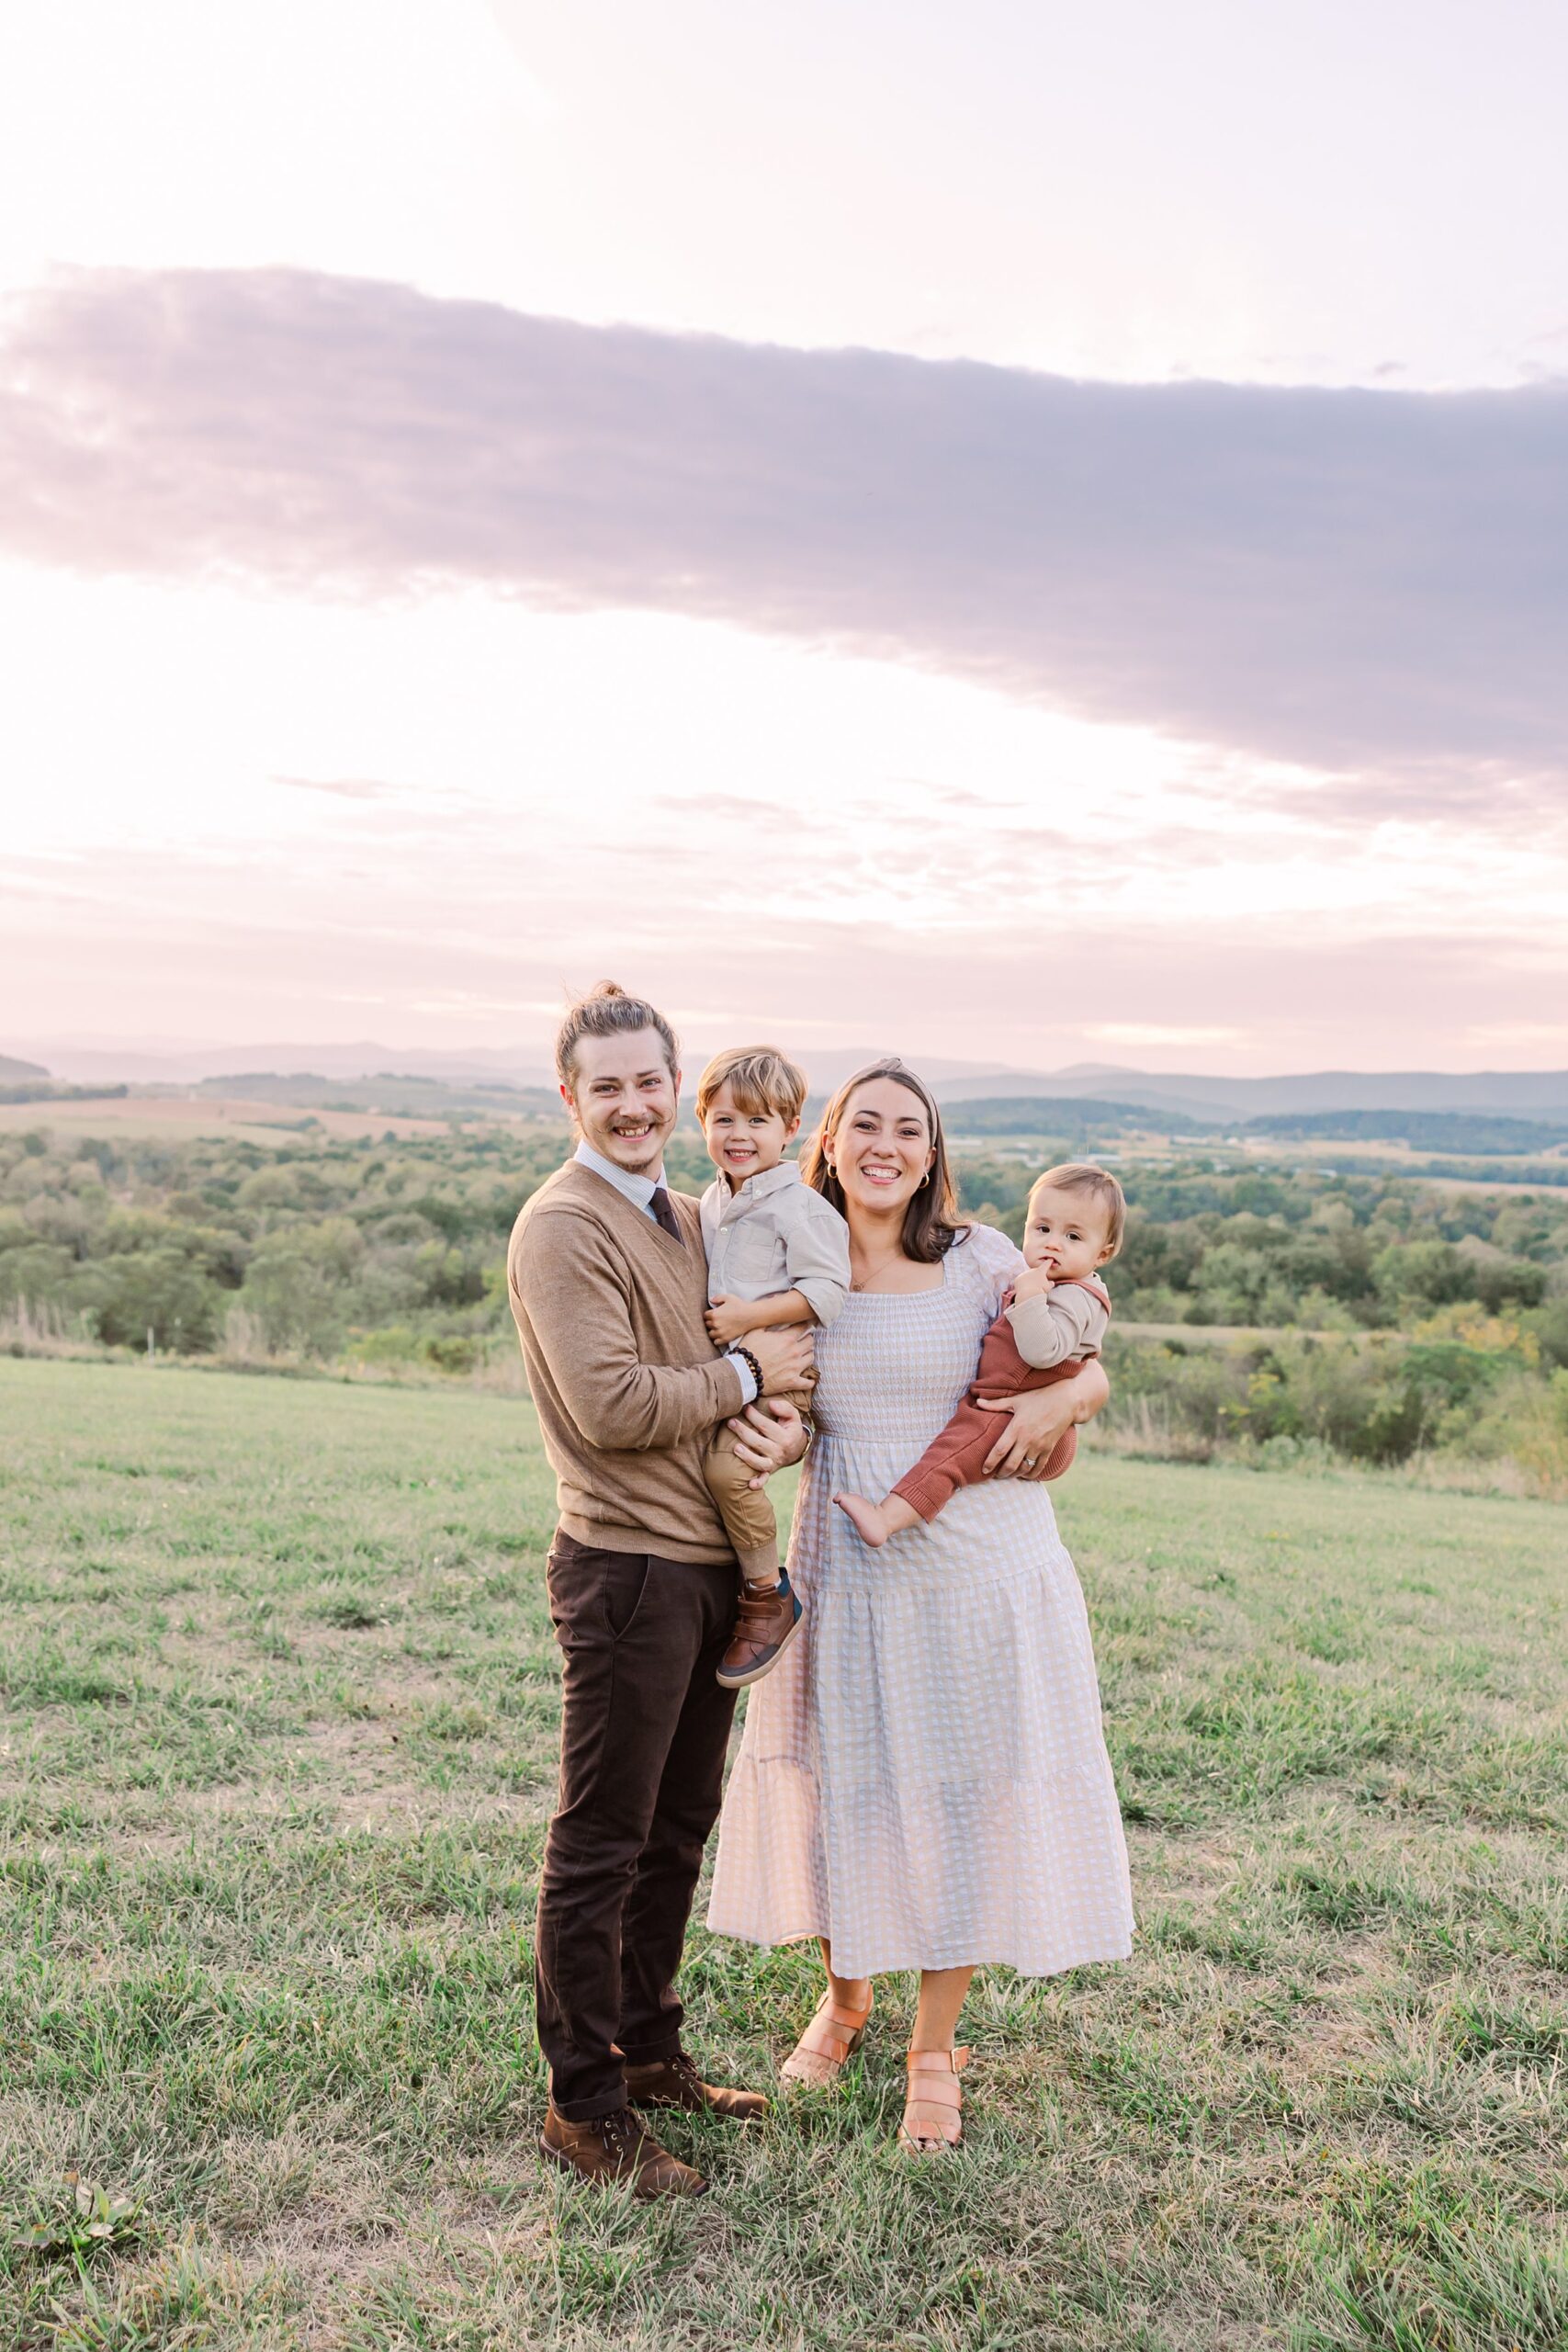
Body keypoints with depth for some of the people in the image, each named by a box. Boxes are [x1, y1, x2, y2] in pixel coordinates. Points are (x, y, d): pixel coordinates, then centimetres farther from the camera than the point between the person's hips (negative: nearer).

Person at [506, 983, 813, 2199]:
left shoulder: (688, 1219, 14)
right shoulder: (563, 1228, -14)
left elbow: (770, 1347, 15)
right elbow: (611, 1408, -23)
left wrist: (785, 1419, -8)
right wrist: (745, 1378, -11)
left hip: (712, 1561, 9)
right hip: (628, 1565, -9)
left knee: (678, 1827, 19)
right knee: (600, 1847, 4)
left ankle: (649, 2050, 35)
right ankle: (584, 2107, 18)